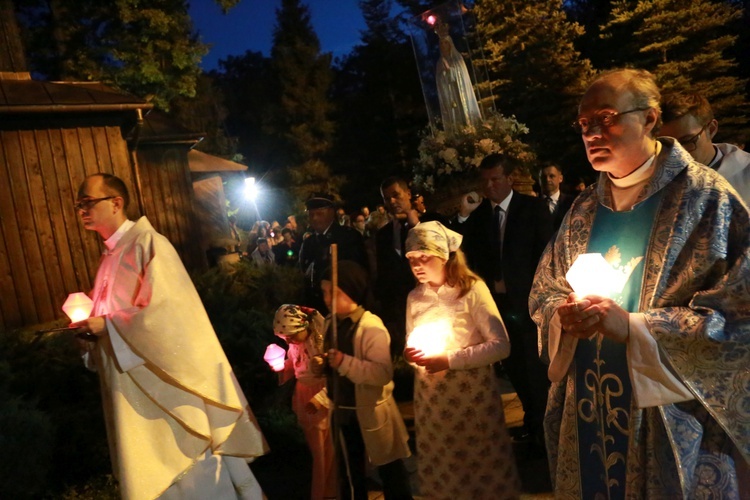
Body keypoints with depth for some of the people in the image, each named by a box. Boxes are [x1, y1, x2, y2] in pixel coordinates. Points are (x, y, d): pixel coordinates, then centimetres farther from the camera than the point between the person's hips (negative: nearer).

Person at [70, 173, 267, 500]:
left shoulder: (147, 243, -15)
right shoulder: (111, 254, 11)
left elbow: (164, 310, -22)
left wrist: (106, 325, -17)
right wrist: (92, 323, 1)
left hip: (162, 377, -8)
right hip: (132, 381, 8)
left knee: (188, 461, 6)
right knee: (147, 473, 17)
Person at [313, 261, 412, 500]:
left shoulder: (371, 327, -20)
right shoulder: (331, 324, 3)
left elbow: (384, 373, -31)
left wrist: (344, 363, -37)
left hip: (371, 413, -7)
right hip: (344, 413, 7)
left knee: (390, 471, 11)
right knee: (350, 474, 21)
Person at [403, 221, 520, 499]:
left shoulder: (472, 289, -12)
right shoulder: (415, 297, 4)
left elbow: (501, 345, -17)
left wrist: (450, 359, -21)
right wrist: (410, 354, -10)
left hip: (472, 392, -4)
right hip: (430, 396, 4)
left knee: (481, 465, 11)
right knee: (441, 469, 16)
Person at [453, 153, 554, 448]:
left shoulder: (534, 208, -1)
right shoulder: (477, 212, 5)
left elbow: (545, 254, -2)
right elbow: (464, 253, -3)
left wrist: (533, 291, -7)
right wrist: (463, 217, -13)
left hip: (528, 300, -3)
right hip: (495, 301, 3)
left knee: (535, 367, 2)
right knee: (514, 367, 14)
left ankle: (543, 428, 19)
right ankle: (531, 421, 31)